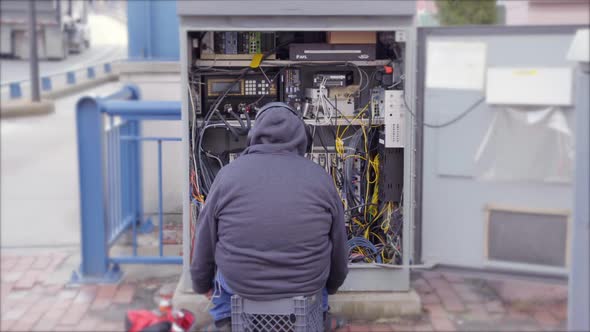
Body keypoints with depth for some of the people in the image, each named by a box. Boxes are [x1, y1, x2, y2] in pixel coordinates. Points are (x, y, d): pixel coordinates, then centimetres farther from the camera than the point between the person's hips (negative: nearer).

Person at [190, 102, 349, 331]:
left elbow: (206, 241, 3)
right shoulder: (320, 176, -5)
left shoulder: (228, 174, -6)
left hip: (240, 284, 0)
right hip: (308, 284, 1)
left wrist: (202, 283, 22)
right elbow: (338, 245, 6)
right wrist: (332, 284, 25)